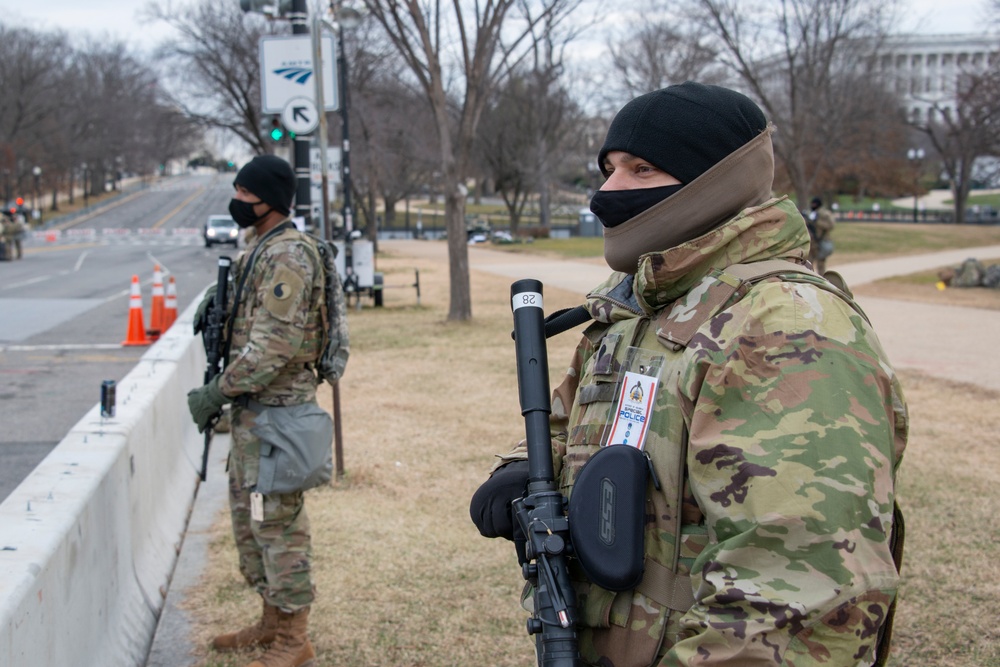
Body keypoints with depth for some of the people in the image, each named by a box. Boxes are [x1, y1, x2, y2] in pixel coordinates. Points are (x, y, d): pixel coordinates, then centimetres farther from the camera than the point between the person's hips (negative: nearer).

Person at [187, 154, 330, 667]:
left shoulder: (288, 254, -18)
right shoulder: (260, 249, 15)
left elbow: (275, 344, -24)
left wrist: (219, 391, -18)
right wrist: (222, 392, 16)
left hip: (276, 409, -11)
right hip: (251, 408, 11)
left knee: (278, 519, -3)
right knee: (248, 514, 17)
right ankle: (272, 620, 30)